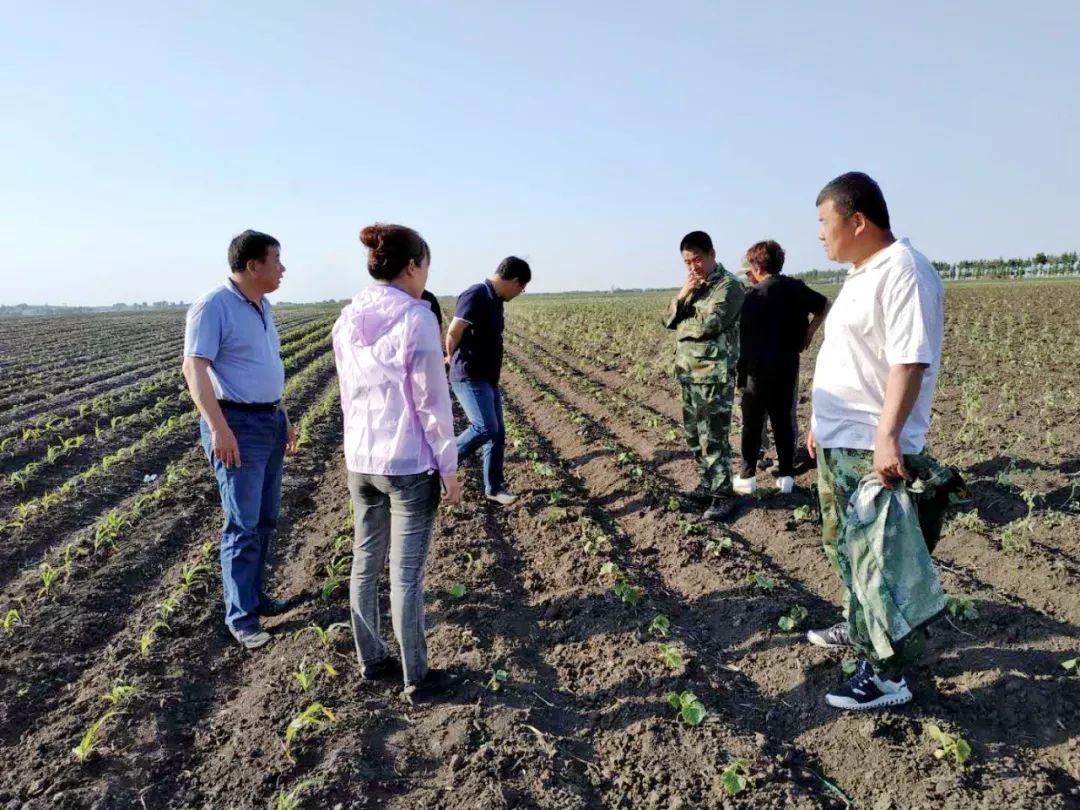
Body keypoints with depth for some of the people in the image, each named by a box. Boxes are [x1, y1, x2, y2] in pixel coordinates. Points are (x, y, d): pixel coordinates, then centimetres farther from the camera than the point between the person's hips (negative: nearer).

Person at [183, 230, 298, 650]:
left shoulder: (262, 306, 12)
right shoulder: (213, 306, -14)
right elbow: (194, 368, -22)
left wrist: (284, 417, 21)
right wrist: (218, 427, -30)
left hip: (270, 420, 9)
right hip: (237, 425, -9)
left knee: (266, 517, 15)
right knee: (243, 523, -5)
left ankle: (254, 593, 28)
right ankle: (241, 616, 6)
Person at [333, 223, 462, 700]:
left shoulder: (348, 320, 4)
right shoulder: (417, 317, -16)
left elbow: (349, 395, 10)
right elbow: (433, 402, -15)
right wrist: (450, 469, -7)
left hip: (360, 460, 7)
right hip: (410, 463, -6)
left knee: (366, 562, 17)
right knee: (406, 572, 3)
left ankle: (370, 659, 32)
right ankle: (417, 677, 18)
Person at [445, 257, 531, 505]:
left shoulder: (495, 300, 12)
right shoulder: (475, 296, -17)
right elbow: (453, 332, -21)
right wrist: (453, 358, -5)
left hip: (488, 379, 9)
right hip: (469, 378, -9)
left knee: (498, 433, 10)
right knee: (485, 428, -18)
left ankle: (494, 487, 20)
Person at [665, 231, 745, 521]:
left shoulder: (728, 285, -9)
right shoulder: (693, 286, 16)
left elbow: (708, 325, -21)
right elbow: (669, 319, 10)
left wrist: (682, 327, -3)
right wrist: (682, 295, -7)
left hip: (714, 375, -9)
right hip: (689, 373, 9)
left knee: (712, 438, -8)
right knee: (694, 434, 16)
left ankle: (723, 497, 1)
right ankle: (708, 484, 30)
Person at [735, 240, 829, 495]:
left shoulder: (754, 294, -12)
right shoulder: (795, 287, 4)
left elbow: (745, 336, -10)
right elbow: (824, 305, 18)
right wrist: (809, 332, 14)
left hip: (759, 368, -5)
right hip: (788, 366, 5)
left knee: (752, 423, 4)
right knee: (783, 420, 12)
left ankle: (747, 476, 10)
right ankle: (786, 476, 14)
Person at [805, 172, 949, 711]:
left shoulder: (903, 271, -16)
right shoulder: (861, 274, 15)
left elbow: (910, 361, -24)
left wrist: (887, 435, -29)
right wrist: (820, 421, 22)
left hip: (873, 449, -10)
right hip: (837, 442, 10)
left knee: (879, 558, -3)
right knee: (845, 547, 22)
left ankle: (887, 676, 9)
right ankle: (859, 629, 40)